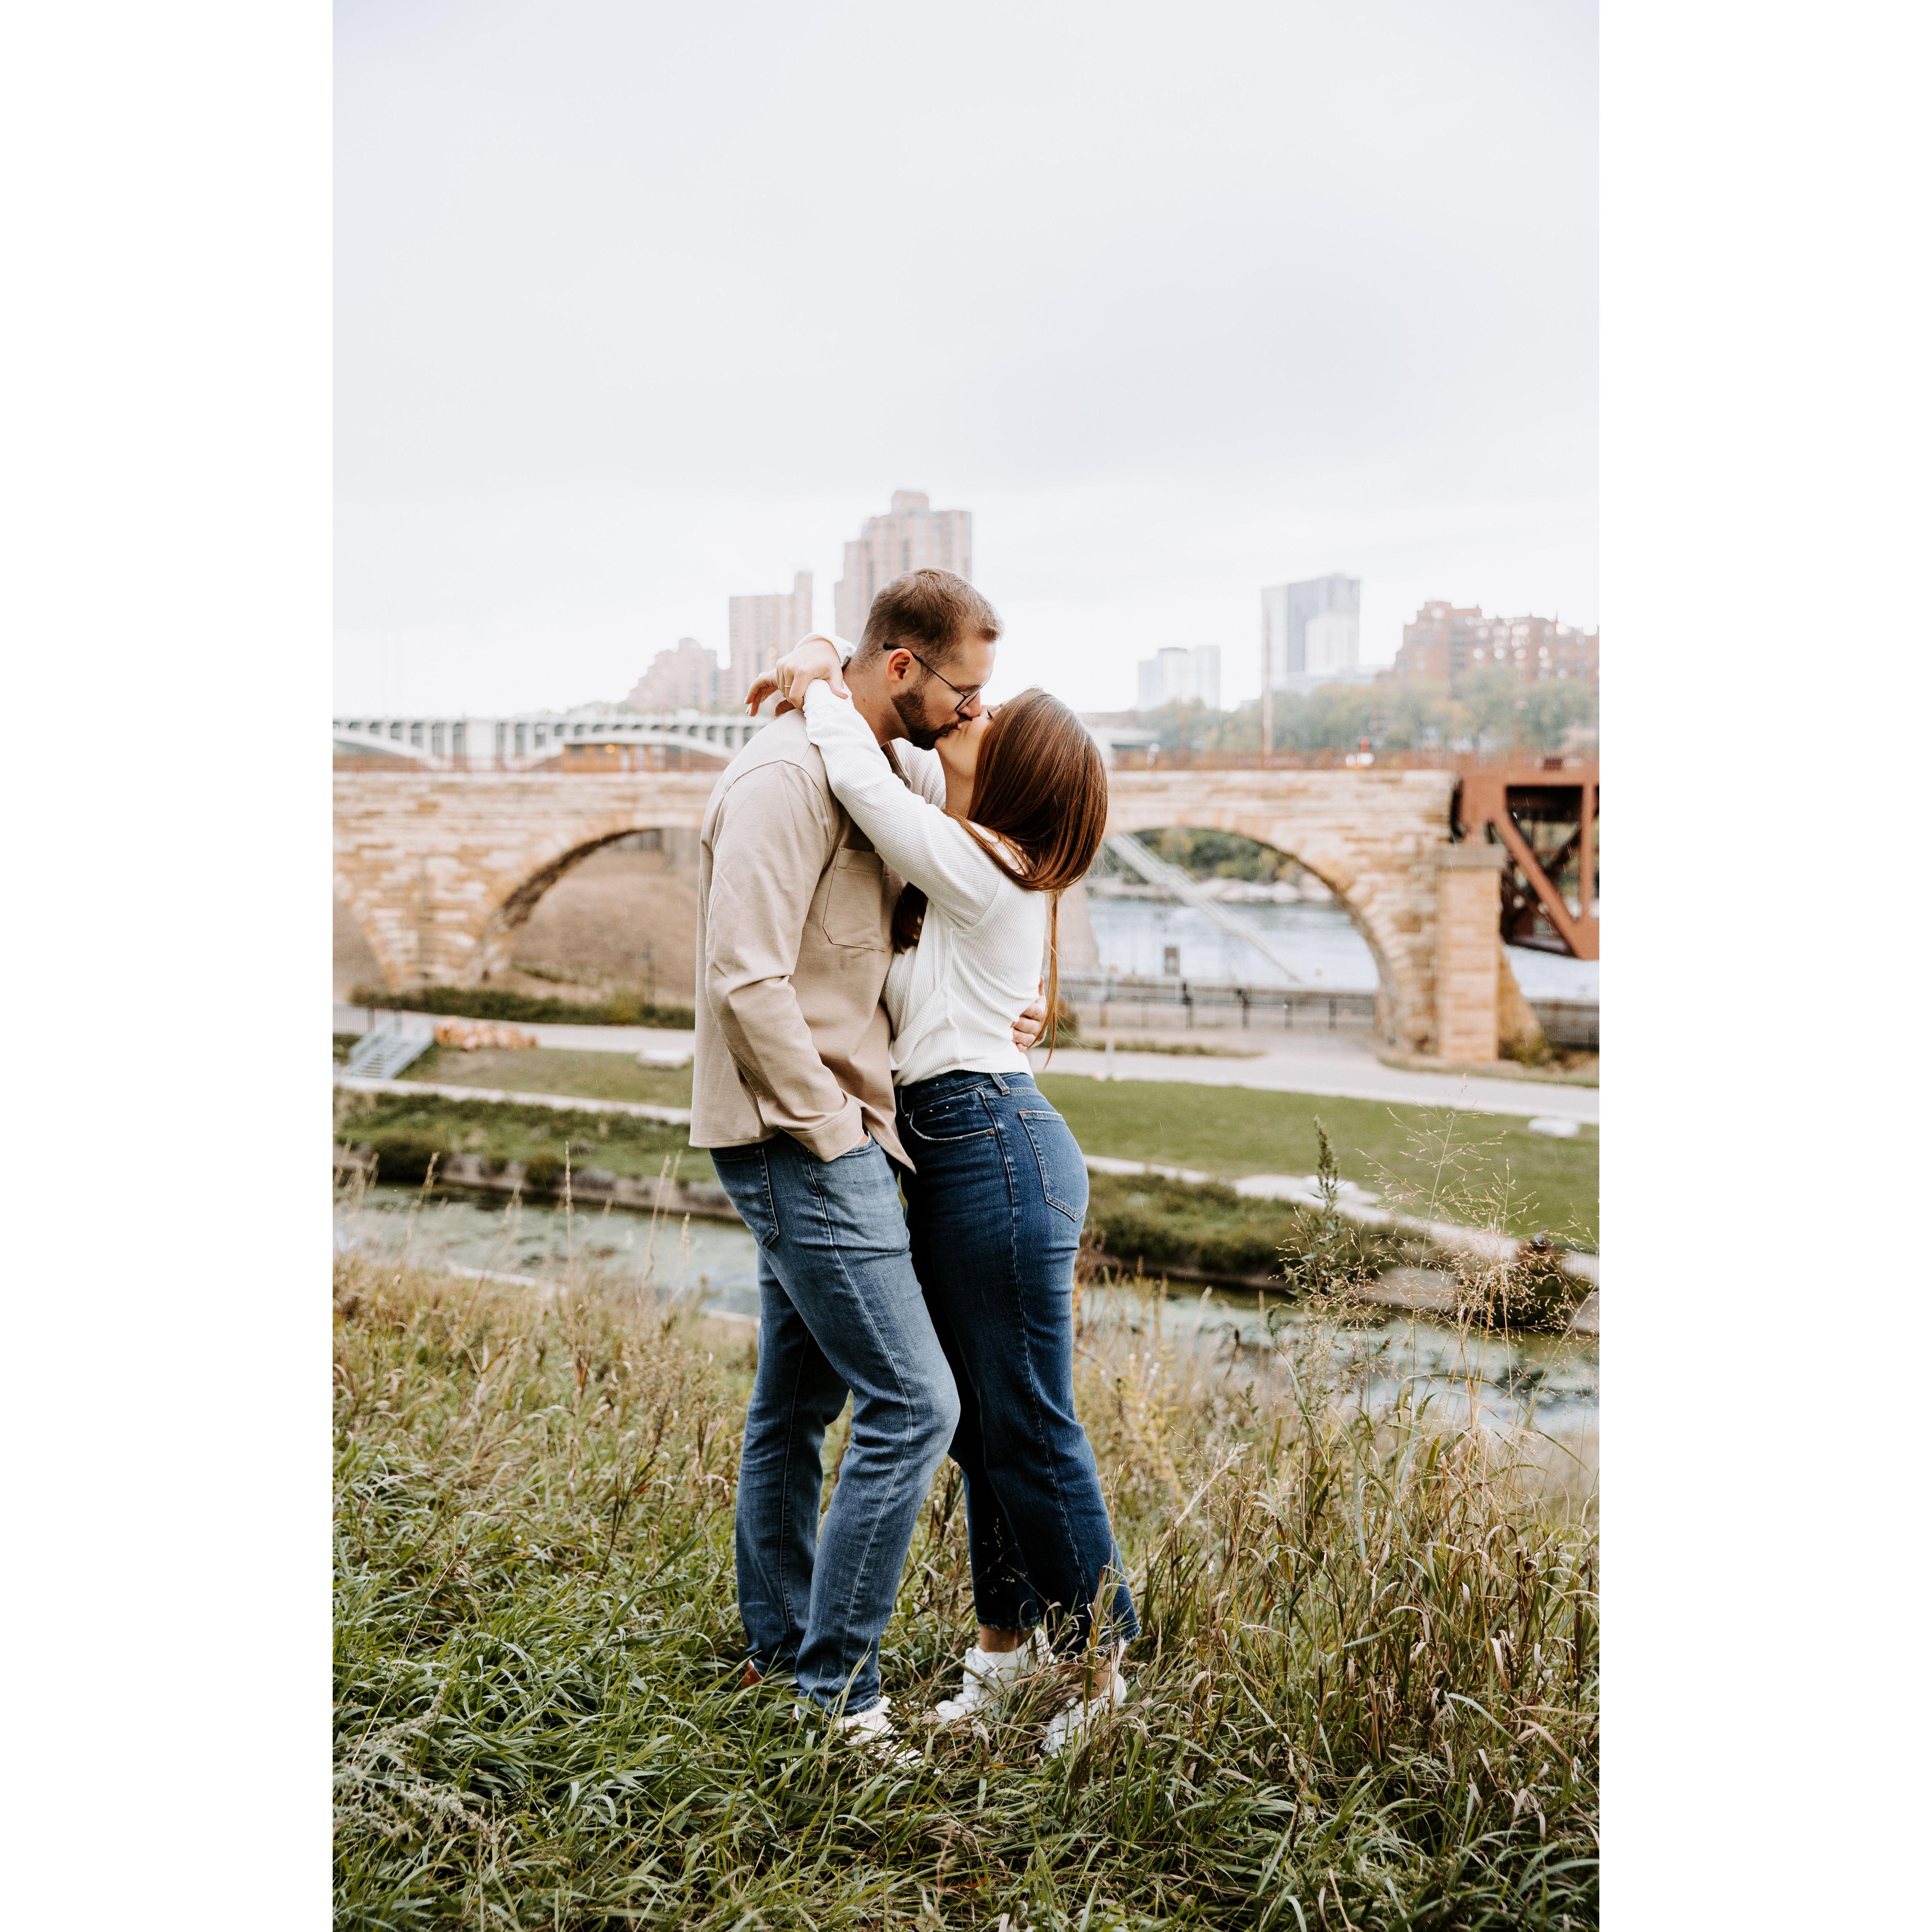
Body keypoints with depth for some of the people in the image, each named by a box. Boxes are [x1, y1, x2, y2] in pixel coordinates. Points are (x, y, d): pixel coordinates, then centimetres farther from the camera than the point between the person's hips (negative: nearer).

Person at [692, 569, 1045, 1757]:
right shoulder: (788, 777, -16)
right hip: (800, 1137, -10)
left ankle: (779, 1652, 29)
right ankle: (836, 1685, 0)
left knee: (798, 1401, 17)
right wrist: (835, 1134, -17)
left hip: (829, 1134, 10)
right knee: (914, 1403, -10)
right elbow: (748, 980, -22)